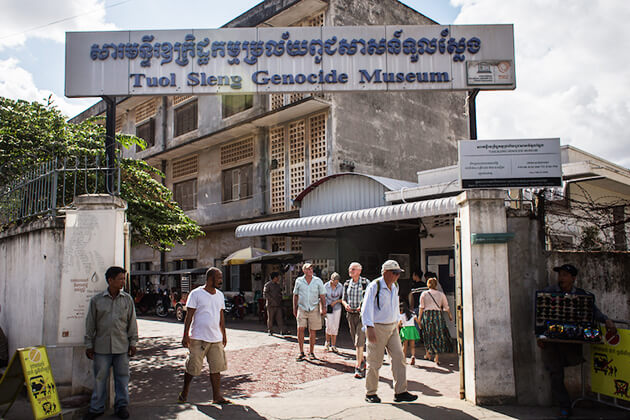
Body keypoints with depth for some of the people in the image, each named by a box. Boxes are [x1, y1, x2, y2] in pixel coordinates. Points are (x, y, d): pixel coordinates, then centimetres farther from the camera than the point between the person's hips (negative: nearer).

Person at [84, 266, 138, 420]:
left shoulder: (127, 299, 5)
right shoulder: (96, 300, 2)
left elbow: (132, 322, 9)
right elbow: (90, 324, 6)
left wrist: (133, 343, 6)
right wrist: (89, 345, 5)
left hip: (121, 346, 1)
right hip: (102, 346, -1)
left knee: (122, 377, 7)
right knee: (100, 377, 6)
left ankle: (121, 406, 21)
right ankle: (96, 408, 21)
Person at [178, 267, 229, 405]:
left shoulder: (220, 295, 11)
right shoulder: (196, 294, -7)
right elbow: (189, 316, -7)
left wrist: (224, 335, 19)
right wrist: (185, 335, -11)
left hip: (216, 338, 5)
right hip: (198, 338, -5)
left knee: (216, 368, 3)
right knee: (192, 368, 2)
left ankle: (217, 396, 10)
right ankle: (184, 392, 23)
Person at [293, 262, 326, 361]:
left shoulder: (318, 281, 1)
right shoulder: (299, 281, 3)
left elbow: (322, 295, 5)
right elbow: (295, 295, 12)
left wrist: (324, 307, -3)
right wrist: (294, 308, 11)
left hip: (314, 309, 0)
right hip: (302, 308, 0)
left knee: (312, 331, 4)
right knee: (300, 329, -10)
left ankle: (311, 352, 18)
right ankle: (301, 352, 3)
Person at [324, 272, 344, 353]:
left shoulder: (340, 286, -6)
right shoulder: (326, 286, -11)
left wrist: (336, 301, -14)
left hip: (337, 308, 2)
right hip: (328, 308, -2)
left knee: (335, 328, 1)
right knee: (329, 326, -12)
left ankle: (333, 346, 10)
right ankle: (327, 343, 12)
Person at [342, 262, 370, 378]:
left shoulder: (365, 282, -5)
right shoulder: (347, 284, 8)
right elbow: (343, 299, 14)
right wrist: (345, 304, -8)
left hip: (362, 314, -5)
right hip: (351, 314, 5)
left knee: (359, 340, -12)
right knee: (355, 341, 12)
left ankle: (358, 367, -12)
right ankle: (362, 362, 29)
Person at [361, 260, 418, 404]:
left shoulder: (395, 287, 10)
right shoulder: (374, 286, -13)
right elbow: (366, 308, -19)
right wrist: (369, 328, -27)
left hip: (392, 327, 7)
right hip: (377, 327, -7)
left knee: (399, 357, -1)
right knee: (375, 362, 1)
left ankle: (400, 392, 5)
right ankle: (370, 393, 15)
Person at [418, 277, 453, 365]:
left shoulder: (424, 294, 3)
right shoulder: (441, 294, 6)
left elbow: (421, 308, 0)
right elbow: (446, 307, 12)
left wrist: (419, 319, 5)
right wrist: (450, 315, 28)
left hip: (427, 315, 0)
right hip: (438, 315, 0)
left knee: (428, 335, 16)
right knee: (438, 335, 5)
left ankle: (428, 353, 26)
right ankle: (437, 357, 1)